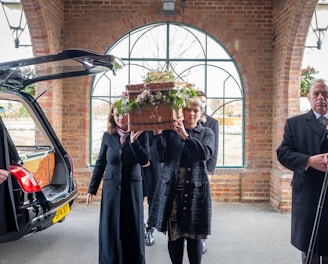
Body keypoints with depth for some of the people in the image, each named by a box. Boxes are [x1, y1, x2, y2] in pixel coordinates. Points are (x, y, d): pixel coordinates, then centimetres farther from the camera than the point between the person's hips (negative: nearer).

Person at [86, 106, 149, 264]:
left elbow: (144, 160, -10)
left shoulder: (140, 135, -2)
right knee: (110, 229, 6)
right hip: (111, 187, 1)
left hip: (132, 187, -1)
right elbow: (100, 163, 5)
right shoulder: (108, 136, 2)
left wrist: (133, 140, -21)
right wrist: (92, 189, 4)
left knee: (132, 229, 6)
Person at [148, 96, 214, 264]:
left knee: (194, 236, 2)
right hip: (171, 189, 0)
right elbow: (160, 157, -2)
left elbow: (205, 153, -12)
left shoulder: (207, 133, 8)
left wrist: (185, 136, -20)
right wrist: (158, 133, -12)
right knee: (174, 235, 5)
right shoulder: (170, 131, 6)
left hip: (195, 190, 0)